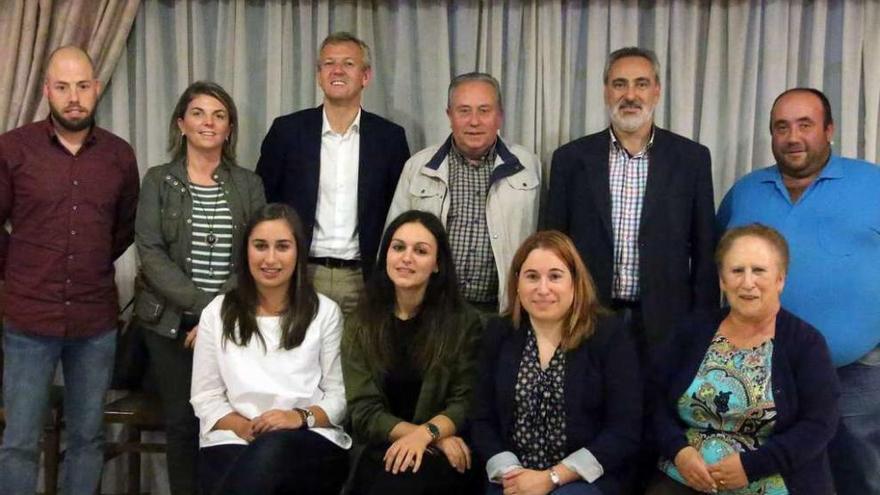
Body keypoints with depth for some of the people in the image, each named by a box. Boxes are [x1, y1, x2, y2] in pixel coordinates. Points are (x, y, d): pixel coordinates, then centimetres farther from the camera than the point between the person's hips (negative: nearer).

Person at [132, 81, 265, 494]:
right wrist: (203, 305, -15)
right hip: (171, 321, 0)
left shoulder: (249, 184, 7)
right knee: (181, 421, 3)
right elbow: (150, 254, -6)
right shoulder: (158, 180, 4)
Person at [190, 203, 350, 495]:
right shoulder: (217, 313, 12)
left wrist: (301, 417, -14)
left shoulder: (325, 312, 9)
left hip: (310, 442, 0)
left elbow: (340, 395, 6)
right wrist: (243, 426, -10)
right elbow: (205, 396, 9)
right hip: (233, 440, 0)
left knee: (272, 451, -37)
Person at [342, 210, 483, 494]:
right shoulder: (361, 325, 5)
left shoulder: (464, 322, 2)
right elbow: (363, 412, -2)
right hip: (384, 452, 2)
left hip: (444, 457, -2)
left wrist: (425, 434, -24)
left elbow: (466, 402, -3)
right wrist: (437, 437, -15)